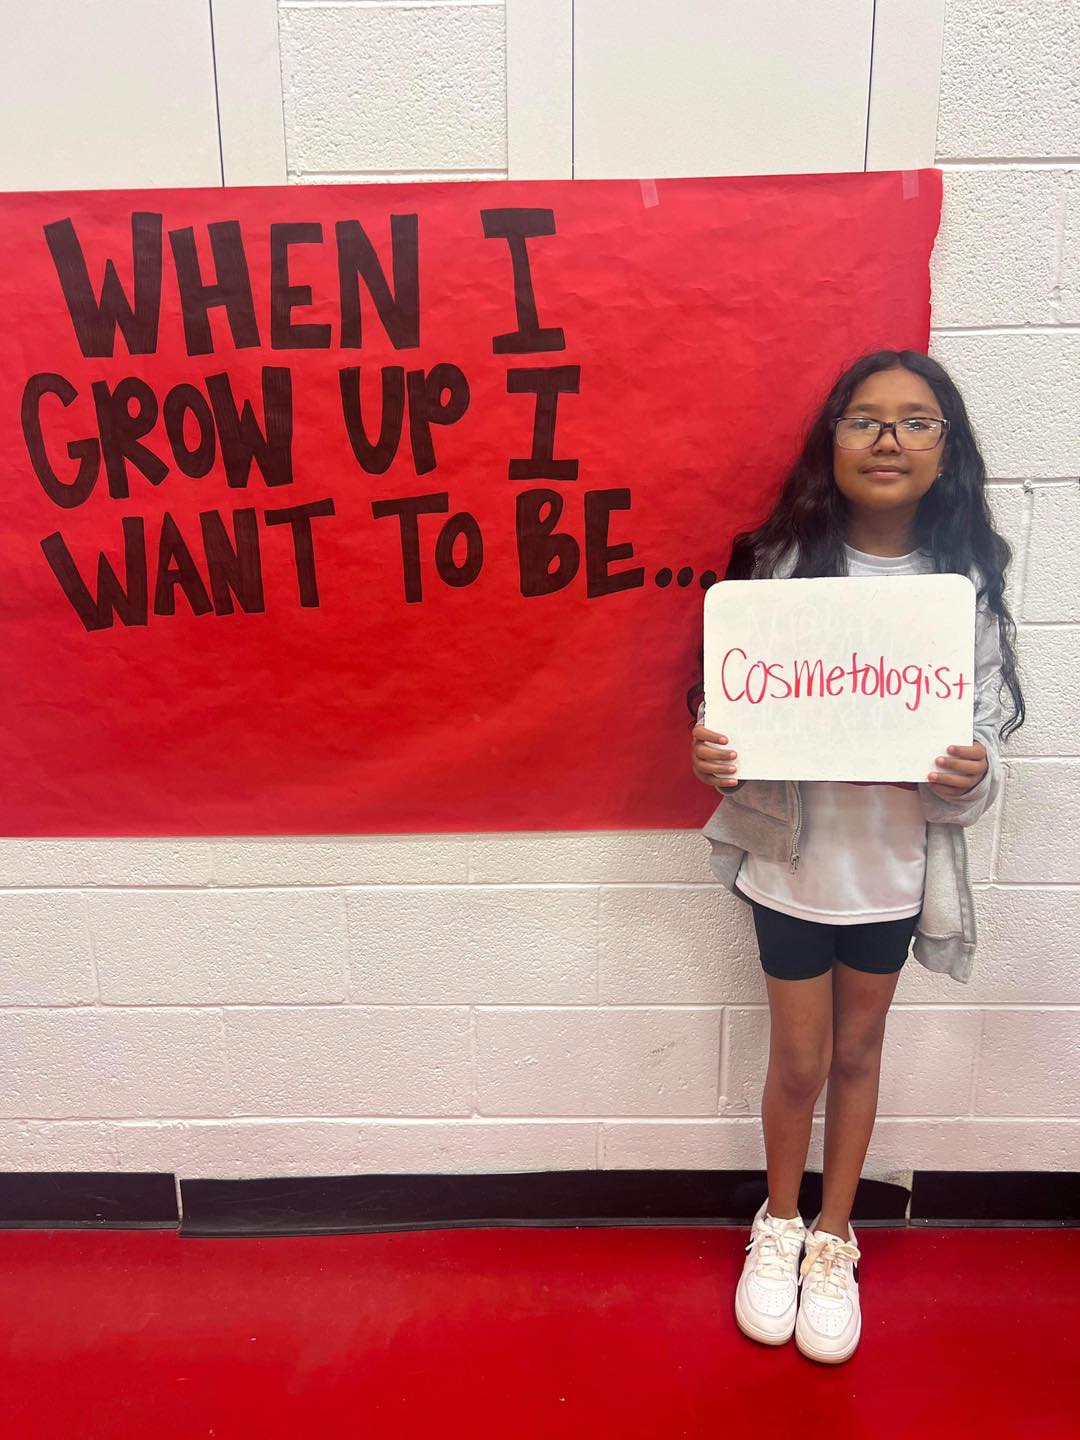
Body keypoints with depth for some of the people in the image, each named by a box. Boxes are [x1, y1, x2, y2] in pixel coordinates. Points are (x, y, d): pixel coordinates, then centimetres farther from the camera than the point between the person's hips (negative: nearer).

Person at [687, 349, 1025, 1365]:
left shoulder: (969, 579, -7)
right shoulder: (779, 563, -9)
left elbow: (985, 729, -1)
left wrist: (969, 775, -22)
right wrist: (710, 750, -24)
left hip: (896, 863, 1)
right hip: (792, 853, -1)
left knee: (858, 1052, 18)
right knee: (799, 1059, 13)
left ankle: (833, 1241, 42)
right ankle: (778, 1226, 42)